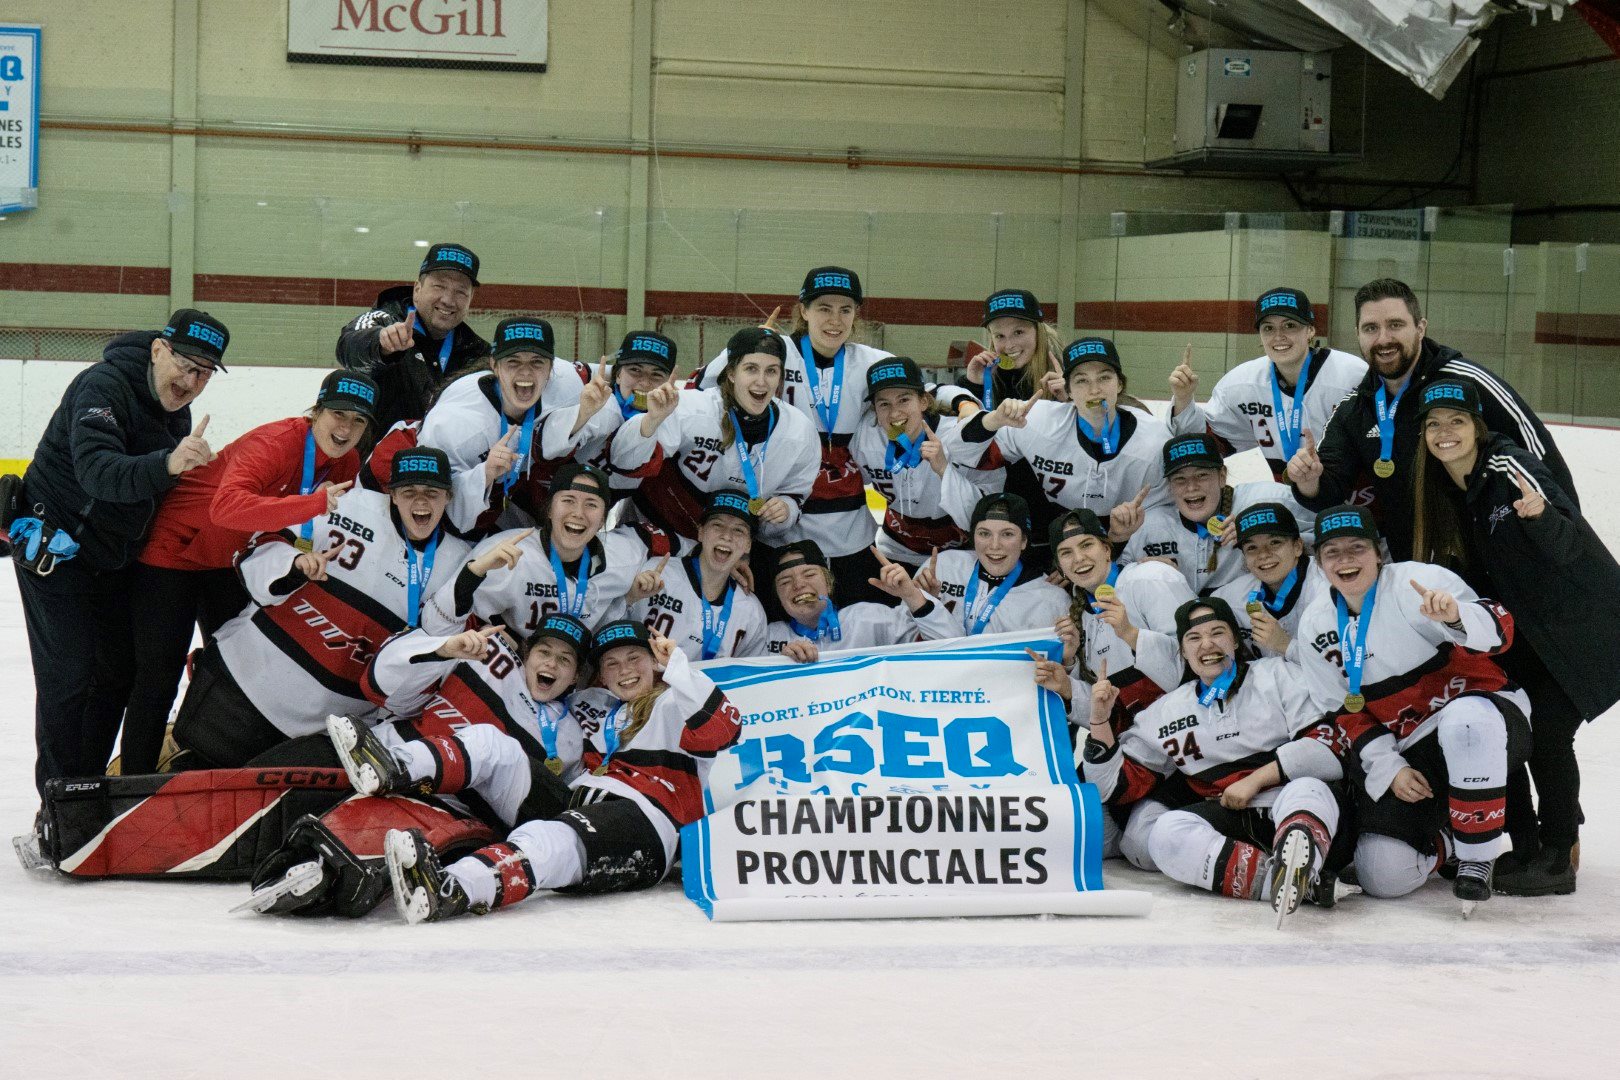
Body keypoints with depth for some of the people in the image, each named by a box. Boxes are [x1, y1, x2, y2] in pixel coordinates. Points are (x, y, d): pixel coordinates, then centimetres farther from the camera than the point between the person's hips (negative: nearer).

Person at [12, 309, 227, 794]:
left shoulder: (176, 409, 3)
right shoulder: (104, 386, -23)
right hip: (56, 548, -8)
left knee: (117, 675, 11)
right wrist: (165, 464, -54)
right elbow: (97, 471, -40)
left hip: (112, 557, 9)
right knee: (69, 677, -8)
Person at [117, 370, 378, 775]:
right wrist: (313, 503, -52)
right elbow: (226, 506, -47)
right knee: (159, 676, -5)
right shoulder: (275, 441, -32)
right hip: (174, 545, -8)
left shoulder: (346, 463, -7)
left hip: (227, 560, 8)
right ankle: (134, 784, 3)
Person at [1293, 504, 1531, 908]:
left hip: (1484, 709, -5)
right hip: (1406, 752, 5)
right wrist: (1389, 769, -4)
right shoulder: (1316, 625, 5)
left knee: (1464, 721, -44)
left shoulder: (1419, 580, -11)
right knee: (1384, 875, -14)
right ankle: (1446, 838, 22)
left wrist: (1455, 615, -42)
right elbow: (1345, 713, 8)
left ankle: (1477, 856, -23)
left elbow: (1499, 629, -21)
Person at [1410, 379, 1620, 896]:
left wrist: (1539, 516, -49)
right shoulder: (1441, 489, 1)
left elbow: (1569, 545, -29)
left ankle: (1559, 858, 0)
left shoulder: (1510, 467, -21)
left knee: (1547, 731, -13)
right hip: (1524, 631, 7)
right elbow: (1473, 574, 7)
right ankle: (1525, 848, 13)